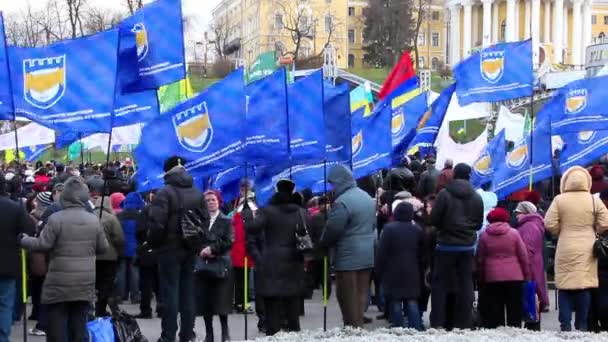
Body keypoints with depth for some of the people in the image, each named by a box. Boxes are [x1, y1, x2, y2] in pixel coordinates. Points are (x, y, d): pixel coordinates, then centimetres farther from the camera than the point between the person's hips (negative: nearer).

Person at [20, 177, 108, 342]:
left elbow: (43, 245, -11)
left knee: (57, 324, 3)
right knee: (79, 324, 9)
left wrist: (24, 240, 6)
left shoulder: (55, 219, -12)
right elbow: (103, 248, 8)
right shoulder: (94, 220, 2)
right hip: (85, 282, 4)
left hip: (59, 282, -4)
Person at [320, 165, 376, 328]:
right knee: (361, 294, 13)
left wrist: (323, 244, 2)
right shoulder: (367, 197, 11)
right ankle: (358, 326, 18)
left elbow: (332, 230, -17)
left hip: (348, 256, -9)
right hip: (367, 255, 9)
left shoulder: (342, 202, -19)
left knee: (347, 296, 0)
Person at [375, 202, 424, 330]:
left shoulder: (389, 228, -9)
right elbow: (421, 253, 13)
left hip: (393, 272, -4)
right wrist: (419, 270, 22)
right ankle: (416, 331, 2)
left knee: (395, 303, 1)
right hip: (412, 273, 4)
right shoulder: (418, 229, 6)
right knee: (412, 302, 7)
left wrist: (378, 271, -2)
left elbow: (382, 252, -10)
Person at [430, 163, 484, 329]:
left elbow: (434, 219, -9)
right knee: (465, 284, 8)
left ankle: (437, 323, 1)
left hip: (446, 246, -3)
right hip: (467, 247, 3)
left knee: (440, 284, 4)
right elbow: (479, 224, 8)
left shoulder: (444, 194, -10)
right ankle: (464, 323, 9)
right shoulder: (476, 197, 2)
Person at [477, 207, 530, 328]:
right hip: (514, 277, -1)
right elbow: (523, 256, 0)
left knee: (494, 310, 5)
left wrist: (480, 278, 13)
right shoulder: (514, 233, -1)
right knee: (515, 309, 3)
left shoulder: (484, 235, 1)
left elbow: (480, 259, 5)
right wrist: (527, 274, 8)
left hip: (492, 278, 1)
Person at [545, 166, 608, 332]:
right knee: (584, 286, 5)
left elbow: (550, 224, -8)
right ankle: (582, 325, 6)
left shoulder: (559, 200, -5)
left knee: (565, 286, 5)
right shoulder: (594, 201, -2)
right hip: (587, 250, 1)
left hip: (566, 249, -1)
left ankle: (565, 324, 2)